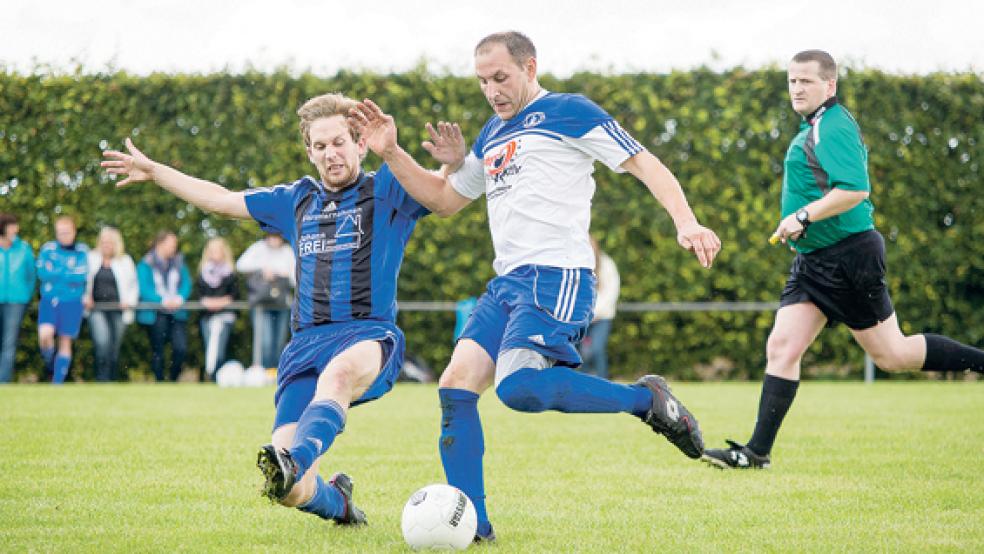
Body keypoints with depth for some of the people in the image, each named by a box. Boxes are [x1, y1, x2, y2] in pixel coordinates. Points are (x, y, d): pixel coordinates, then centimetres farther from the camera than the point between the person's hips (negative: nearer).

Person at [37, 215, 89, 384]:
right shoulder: (48, 249, 2)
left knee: (65, 342, 1)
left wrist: (55, 272, -11)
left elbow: (81, 276, -12)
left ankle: (58, 382, 8)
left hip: (72, 302, 0)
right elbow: (42, 273, -9)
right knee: (45, 335, -20)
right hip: (49, 300, 0)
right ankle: (49, 361, 10)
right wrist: (69, 274, -13)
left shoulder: (82, 251, -1)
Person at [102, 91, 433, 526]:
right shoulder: (297, 200, 23)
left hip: (369, 333, -4)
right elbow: (221, 200, 34)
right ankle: (335, 501, 23)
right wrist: (153, 171, 40)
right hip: (306, 342, 4)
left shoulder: (386, 192, 8)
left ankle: (294, 461, -66)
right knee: (292, 494, -11)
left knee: (338, 373, -44)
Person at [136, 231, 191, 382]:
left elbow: (186, 284, 6)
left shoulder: (179, 263, 13)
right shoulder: (146, 265, -1)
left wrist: (179, 298, -15)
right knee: (158, 351, 2)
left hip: (176, 312, 3)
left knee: (181, 348, -11)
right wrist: (163, 300, -24)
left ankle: (173, 380, 7)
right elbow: (144, 289, -11)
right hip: (154, 314, -3)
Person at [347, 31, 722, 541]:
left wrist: (685, 221, -21)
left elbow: (644, 164, -5)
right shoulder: (492, 136, 24)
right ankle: (472, 525, -2)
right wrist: (392, 154, 19)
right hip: (505, 283, 8)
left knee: (518, 387, -28)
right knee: (455, 387, -6)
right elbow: (444, 198, 33)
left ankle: (647, 399, -10)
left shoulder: (567, 112, 0)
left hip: (556, 276, -8)